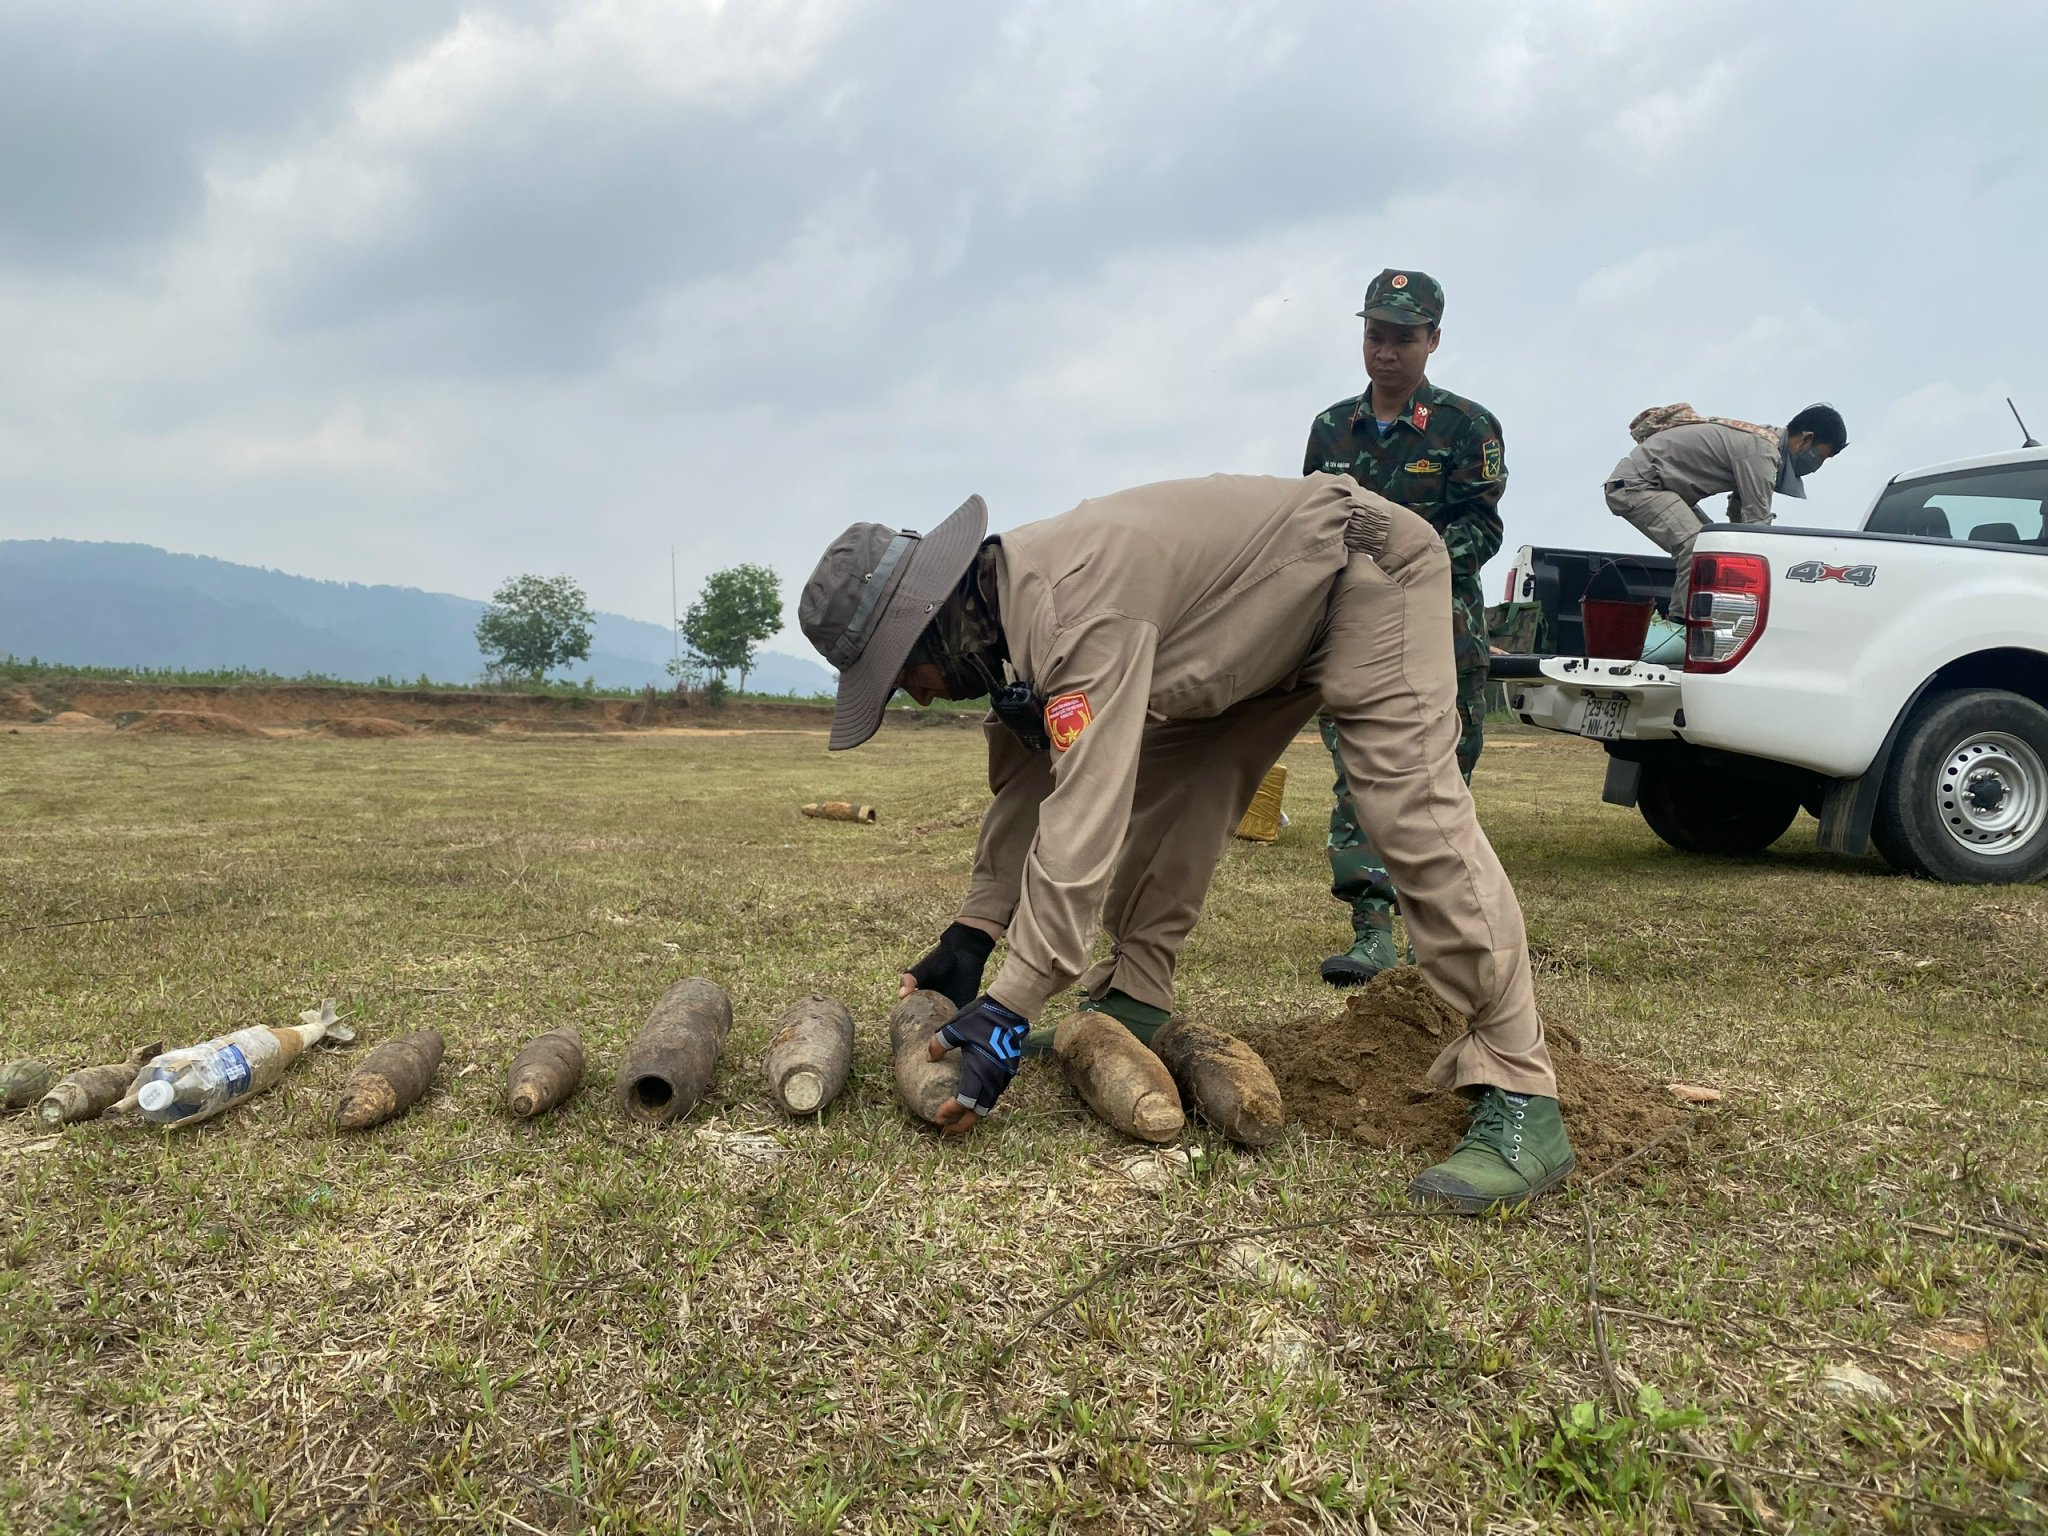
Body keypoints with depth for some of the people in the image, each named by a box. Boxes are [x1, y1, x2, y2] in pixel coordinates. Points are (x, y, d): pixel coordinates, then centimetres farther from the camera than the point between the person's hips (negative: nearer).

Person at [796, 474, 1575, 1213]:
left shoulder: (1072, 608, -36)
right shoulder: (1005, 605, -5)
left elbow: (1084, 819, -41)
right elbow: (1027, 779, 3)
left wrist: (1005, 1012, -37)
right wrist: (969, 936, -1)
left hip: (1365, 571, -10)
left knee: (1417, 817, -21)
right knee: (1155, 788, 3)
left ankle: (1519, 1099, -19)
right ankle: (1133, 1002, 14)